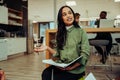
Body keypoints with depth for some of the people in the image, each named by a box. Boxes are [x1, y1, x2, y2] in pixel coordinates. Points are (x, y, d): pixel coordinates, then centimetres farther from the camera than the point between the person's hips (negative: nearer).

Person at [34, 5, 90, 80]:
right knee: (46, 73, -25)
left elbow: (85, 54, -9)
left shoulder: (81, 32, -2)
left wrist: (72, 67, -20)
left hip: (76, 69, -3)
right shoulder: (60, 33, 11)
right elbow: (58, 53, 9)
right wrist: (47, 48, -7)